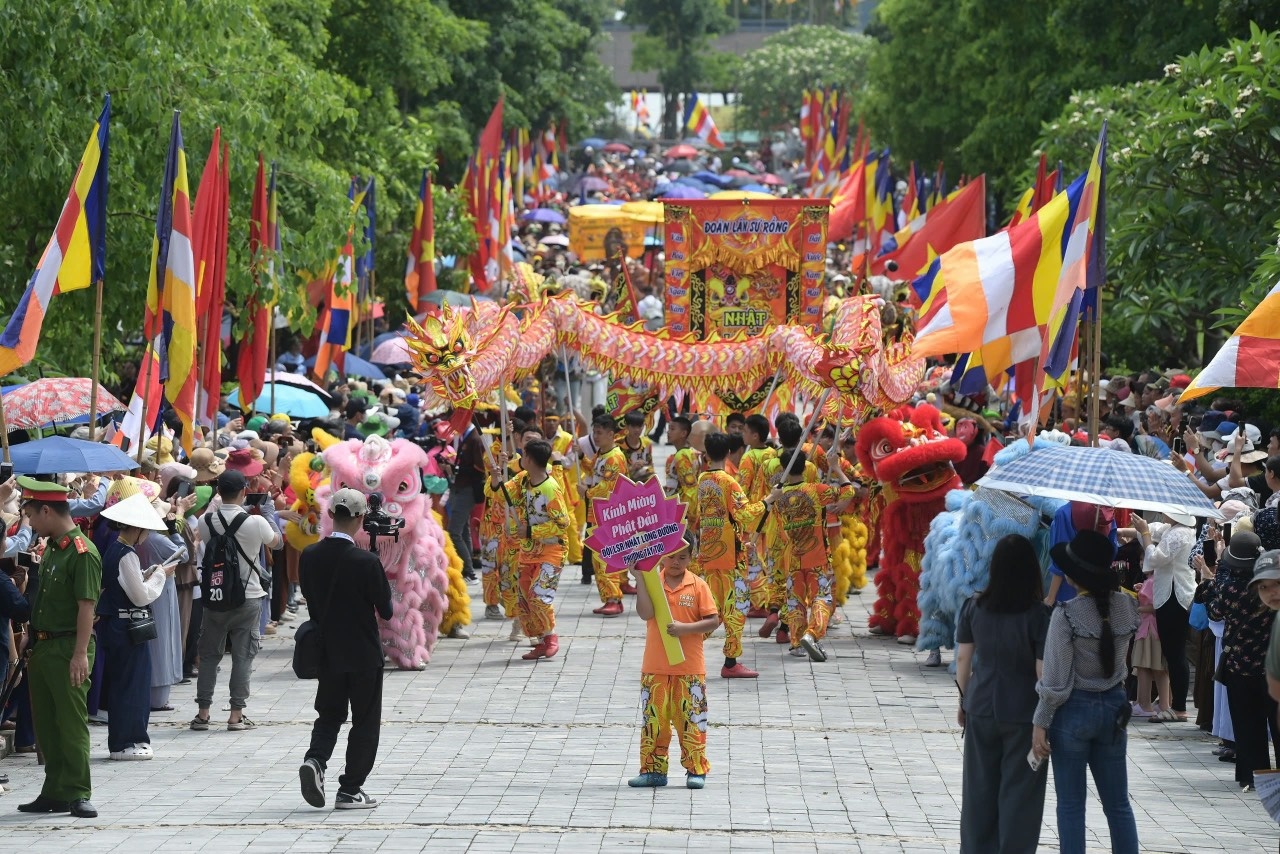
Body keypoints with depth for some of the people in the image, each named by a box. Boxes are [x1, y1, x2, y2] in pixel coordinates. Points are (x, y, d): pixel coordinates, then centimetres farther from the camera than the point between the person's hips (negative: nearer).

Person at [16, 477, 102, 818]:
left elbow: (87, 607, -19)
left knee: (72, 722, -5)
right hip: (44, 646, 9)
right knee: (45, 723, 12)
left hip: (69, 649, -9)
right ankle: (55, 793, 19)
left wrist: (80, 654, -23)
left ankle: (78, 794, -1)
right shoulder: (51, 549, 13)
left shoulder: (83, 553, -15)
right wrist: (33, 639, 19)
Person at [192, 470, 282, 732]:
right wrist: (273, 526, 27)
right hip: (248, 597, -2)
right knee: (242, 656, 4)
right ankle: (236, 715, 3)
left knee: (209, 654, 11)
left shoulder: (207, 521, -7)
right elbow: (275, 542, 7)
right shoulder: (256, 523, -13)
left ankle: (203, 713, 11)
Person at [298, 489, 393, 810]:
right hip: (363, 653, -4)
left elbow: (309, 599, 7)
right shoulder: (366, 561, -19)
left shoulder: (309, 556, -4)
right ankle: (350, 790, 8)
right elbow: (386, 610, -11)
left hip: (326, 651, 4)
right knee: (365, 721, 8)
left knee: (329, 715, 18)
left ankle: (315, 761, -8)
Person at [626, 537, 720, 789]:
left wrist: (685, 628, -17)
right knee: (653, 719, 6)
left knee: (691, 720, 2)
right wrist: (640, 579, -20)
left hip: (690, 668, -1)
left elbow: (713, 621, -3)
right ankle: (653, 770, 13)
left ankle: (696, 770, 9)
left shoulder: (698, 586, -1)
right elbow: (645, 613, -14)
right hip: (655, 667, 1)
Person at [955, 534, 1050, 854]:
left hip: (981, 708, 3)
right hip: (1023, 712, -3)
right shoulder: (1039, 615, -15)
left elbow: (963, 659, 3)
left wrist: (964, 701, 16)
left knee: (980, 788, 14)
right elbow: (1043, 673, -15)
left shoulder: (974, 608, -4)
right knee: (1019, 792, 7)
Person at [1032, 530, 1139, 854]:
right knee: (1118, 803, 13)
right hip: (1114, 707, 5)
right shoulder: (1128, 607, -4)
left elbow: (1056, 678, -16)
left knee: (1071, 805, 4)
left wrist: (1040, 723, -8)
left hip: (1074, 709, -5)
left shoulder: (1066, 615, -19)